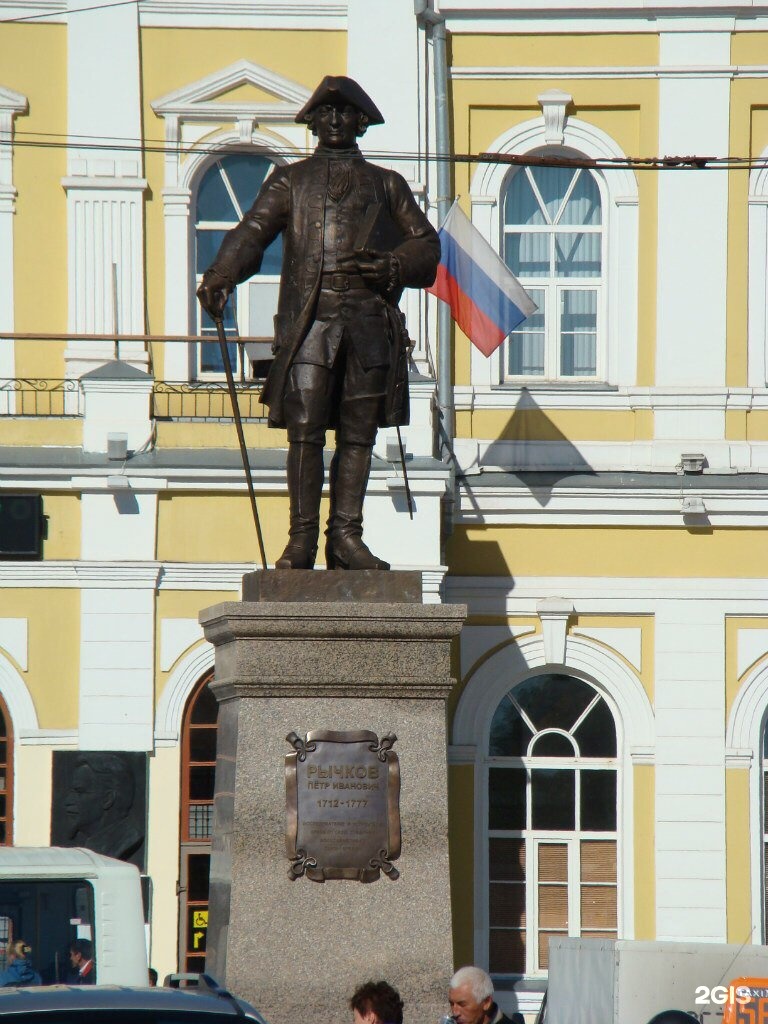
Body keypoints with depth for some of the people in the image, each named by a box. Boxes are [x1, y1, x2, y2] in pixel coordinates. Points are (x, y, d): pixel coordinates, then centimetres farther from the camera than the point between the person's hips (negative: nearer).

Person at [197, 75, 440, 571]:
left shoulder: (386, 184, 20)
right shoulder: (290, 181, 17)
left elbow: (427, 244, 15)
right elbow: (253, 232, 4)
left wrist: (390, 266, -6)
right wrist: (220, 276, -15)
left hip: (369, 324, 1)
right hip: (308, 320, -1)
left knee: (358, 434, -1)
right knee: (305, 431, -8)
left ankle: (346, 537, 2)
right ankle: (302, 540, -7)